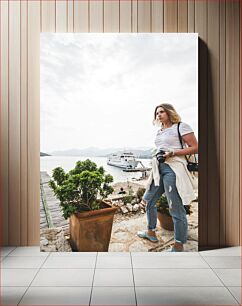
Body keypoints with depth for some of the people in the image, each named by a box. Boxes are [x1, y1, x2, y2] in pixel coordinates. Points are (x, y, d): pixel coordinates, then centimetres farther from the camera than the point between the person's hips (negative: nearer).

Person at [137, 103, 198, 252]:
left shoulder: (181, 126, -3)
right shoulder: (160, 132, 19)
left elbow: (195, 148, -7)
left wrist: (173, 153, -16)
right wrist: (157, 156, 8)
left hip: (173, 169, -8)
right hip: (159, 168, 8)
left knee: (176, 208, -3)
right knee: (149, 201, 14)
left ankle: (179, 246, 12)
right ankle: (151, 232, 33)